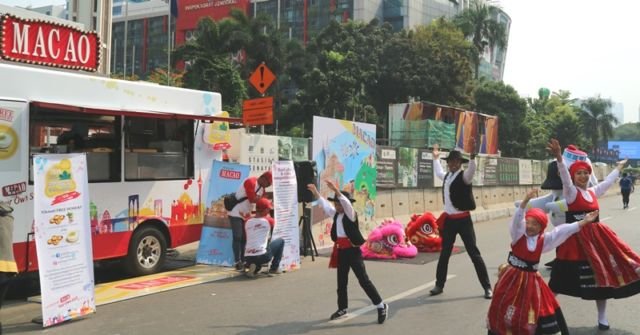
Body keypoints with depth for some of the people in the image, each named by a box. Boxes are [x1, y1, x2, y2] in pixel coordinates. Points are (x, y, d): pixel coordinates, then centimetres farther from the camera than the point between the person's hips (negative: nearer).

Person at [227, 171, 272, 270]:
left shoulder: (262, 188, 9)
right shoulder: (250, 182, -19)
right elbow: (252, 199, -25)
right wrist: (260, 197, -9)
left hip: (246, 215, 9)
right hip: (236, 213, -9)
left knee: (244, 238, 9)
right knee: (237, 237, -8)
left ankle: (243, 261, 13)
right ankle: (237, 262, -6)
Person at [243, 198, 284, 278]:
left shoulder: (248, 222, 12)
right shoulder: (268, 220, 1)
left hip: (247, 258, 5)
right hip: (262, 256, -5)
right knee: (281, 241, 18)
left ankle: (255, 268, 7)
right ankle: (274, 268, 15)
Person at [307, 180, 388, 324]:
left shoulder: (351, 214, -13)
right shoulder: (336, 214, 7)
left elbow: (347, 203, -33)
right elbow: (325, 204, 22)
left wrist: (336, 190, -43)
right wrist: (315, 192, 21)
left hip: (353, 250, -8)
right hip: (341, 251, 8)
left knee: (363, 280, -6)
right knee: (341, 280, 15)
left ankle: (381, 306, 3)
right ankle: (342, 308, 29)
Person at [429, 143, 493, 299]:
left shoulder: (464, 176, -11)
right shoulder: (447, 176, 9)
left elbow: (472, 170, -35)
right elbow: (438, 172, 33)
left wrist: (473, 155, -50)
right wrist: (436, 158, 38)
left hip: (463, 220, -6)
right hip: (449, 220, 6)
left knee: (474, 253, -2)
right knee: (444, 253, 13)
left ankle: (487, 287, 6)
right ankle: (439, 285, 25)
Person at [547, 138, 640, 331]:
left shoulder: (593, 191, 12)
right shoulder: (571, 191, -8)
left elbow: (608, 181, 30)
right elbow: (564, 177, -27)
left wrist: (619, 168, 45)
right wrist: (559, 158, -45)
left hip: (596, 236, 7)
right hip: (576, 238, -7)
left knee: (603, 274, 9)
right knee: (565, 279, -7)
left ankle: (602, 318, 22)